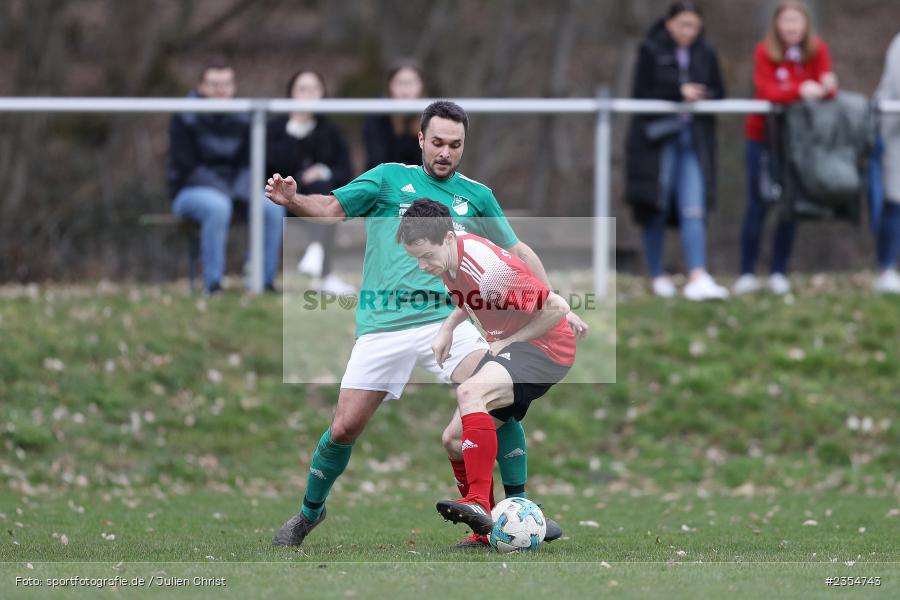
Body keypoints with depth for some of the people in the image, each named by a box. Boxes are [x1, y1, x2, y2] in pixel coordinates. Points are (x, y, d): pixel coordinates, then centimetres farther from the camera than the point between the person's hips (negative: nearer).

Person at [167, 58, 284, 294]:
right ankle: (212, 285, -35)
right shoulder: (185, 119, -7)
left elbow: (247, 165, 7)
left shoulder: (242, 120, 7)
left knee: (273, 207, -22)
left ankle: (264, 281, -18)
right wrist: (226, 193, -23)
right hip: (189, 191, -5)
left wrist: (241, 192, -16)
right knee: (219, 207, -39)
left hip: (232, 188, 5)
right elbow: (186, 167, -13)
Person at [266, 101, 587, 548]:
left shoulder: (475, 195, 12)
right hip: (382, 326, -1)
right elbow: (331, 209, -2)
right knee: (344, 428, -2)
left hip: (446, 322, 1)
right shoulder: (390, 178, 6)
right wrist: (292, 200, -22)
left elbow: (518, 252, 20)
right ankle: (310, 512, 24)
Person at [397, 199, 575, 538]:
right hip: (506, 348, 10)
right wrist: (448, 327, 6)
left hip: (545, 347, -10)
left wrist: (510, 342, -15)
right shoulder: (449, 257, -1)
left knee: (469, 393, -35)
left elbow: (557, 308, -23)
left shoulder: (488, 270, -29)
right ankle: (486, 529, 15)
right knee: (457, 437, 7)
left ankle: (479, 504, -40)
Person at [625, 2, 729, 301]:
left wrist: (702, 97, -14)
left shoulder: (705, 54, 7)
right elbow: (642, 94, -9)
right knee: (656, 211, 6)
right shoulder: (651, 51, -3)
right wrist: (679, 93, -19)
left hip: (694, 141, 2)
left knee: (694, 211, -10)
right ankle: (656, 276, 19)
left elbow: (718, 94, 8)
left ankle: (697, 278, -19)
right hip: (657, 140, -2)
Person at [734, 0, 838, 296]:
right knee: (757, 205, -2)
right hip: (763, 135, -2)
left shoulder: (818, 51, -3)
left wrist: (827, 88, -38)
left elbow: (827, 86, -13)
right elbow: (766, 90, -23)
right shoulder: (764, 51, -11)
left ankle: (779, 273, 13)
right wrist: (799, 91, -40)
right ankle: (747, 274, 3)